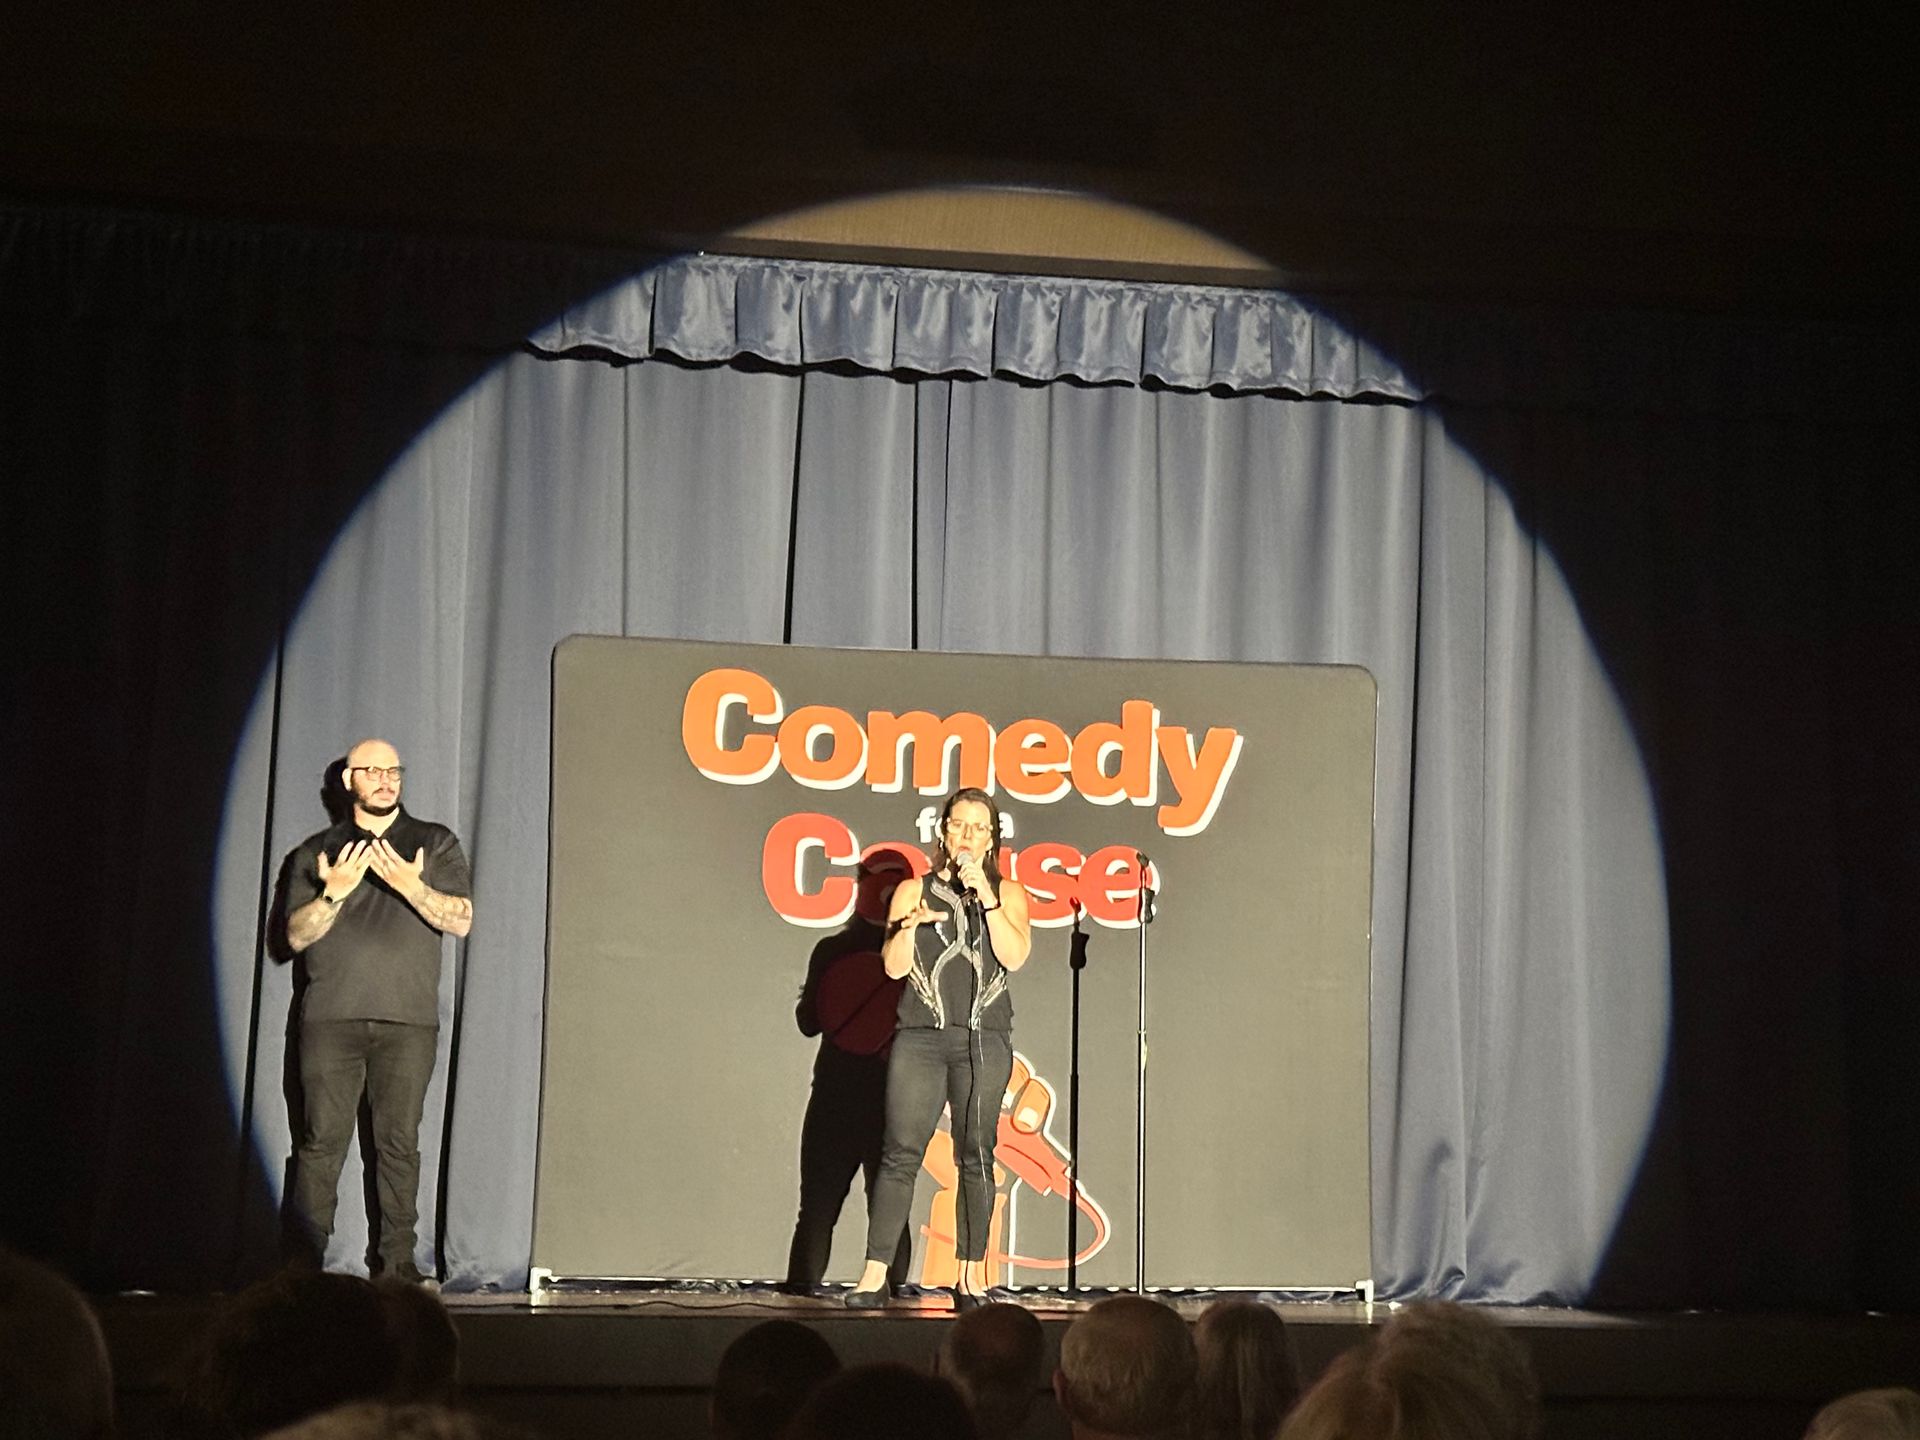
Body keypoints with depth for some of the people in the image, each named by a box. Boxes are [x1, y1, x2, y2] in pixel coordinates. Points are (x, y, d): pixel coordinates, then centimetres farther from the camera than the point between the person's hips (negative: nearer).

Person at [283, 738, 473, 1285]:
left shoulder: (436, 844, 14)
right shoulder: (318, 851, 16)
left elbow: (461, 919, 2)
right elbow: (296, 935, 8)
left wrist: (411, 886, -14)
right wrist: (335, 893, -10)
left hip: (408, 1019, 0)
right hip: (331, 1017, 0)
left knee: (399, 1140, -3)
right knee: (322, 1139, -4)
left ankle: (397, 1260, 1)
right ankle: (306, 1263, -2)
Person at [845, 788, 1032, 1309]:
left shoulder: (1008, 893, 12)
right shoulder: (913, 891, 12)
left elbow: (1014, 955, -4)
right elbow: (893, 966, 5)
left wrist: (985, 897, -11)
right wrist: (908, 926, -13)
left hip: (984, 1038, 0)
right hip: (920, 1036, 0)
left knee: (976, 1157, 0)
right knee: (900, 1153, -7)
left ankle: (971, 1275, 7)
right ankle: (874, 1275, -6)